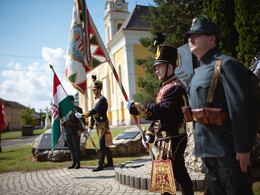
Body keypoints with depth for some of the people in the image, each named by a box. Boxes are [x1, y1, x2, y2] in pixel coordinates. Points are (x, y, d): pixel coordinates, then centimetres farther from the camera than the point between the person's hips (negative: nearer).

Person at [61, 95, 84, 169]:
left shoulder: (77, 109, -3)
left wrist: (80, 130, -18)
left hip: (75, 131, -6)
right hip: (67, 132, 6)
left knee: (76, 148, 0)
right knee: (71, 148, 9)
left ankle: (78, 163, 8)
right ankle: (74, 163, 17)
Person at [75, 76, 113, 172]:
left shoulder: (102, 100, -15)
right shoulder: (96, 100, 16)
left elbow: (94, 111, -27)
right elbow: (93, 114, 17)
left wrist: (82, 115, -28)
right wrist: (90, 127, 15)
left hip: (103, 125, -10)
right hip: (99, 126, 10)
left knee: (102, 145, -7)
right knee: (105, 145, 15)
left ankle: (100, 165, -5)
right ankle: (110, 162, 24)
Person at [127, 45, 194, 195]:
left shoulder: (175, 87, -14)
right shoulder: (165, 87, 18)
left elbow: (160, 111, -26)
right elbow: (158, 114, 21)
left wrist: (134, 107, -20)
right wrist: (150, 134, 13)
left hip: (172, 141, -10)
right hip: (165, 140, 10)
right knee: (181, 175, 18)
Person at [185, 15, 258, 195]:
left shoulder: (227, 64, -11)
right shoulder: (199, 71, 16)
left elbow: (244, 106, -19)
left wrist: (243, 148, -21)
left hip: (227, 148, -8)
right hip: (207, 149, 9)